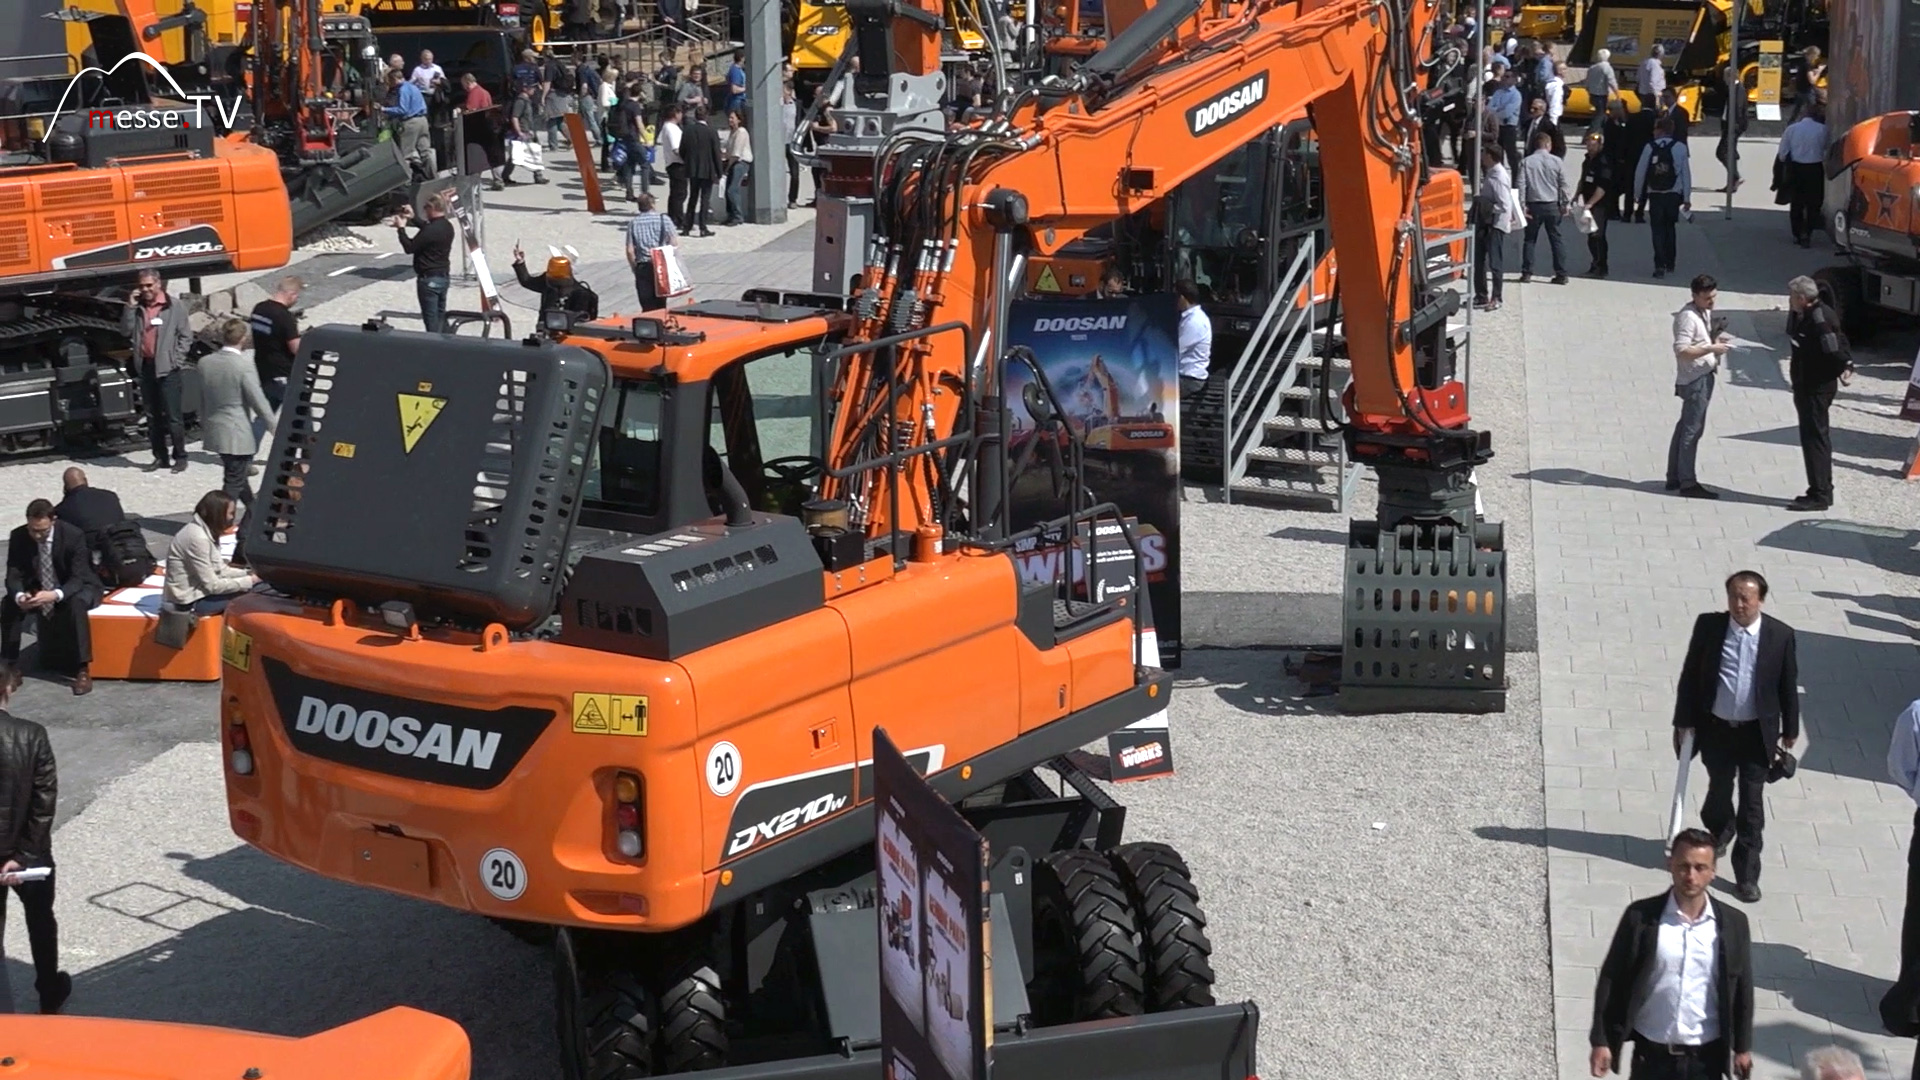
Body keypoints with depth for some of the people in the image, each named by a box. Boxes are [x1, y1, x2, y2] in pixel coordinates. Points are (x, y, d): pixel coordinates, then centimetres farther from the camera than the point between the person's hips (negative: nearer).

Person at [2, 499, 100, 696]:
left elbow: (78, 578, -28)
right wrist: (19, 596, -39)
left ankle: (83, 670, -30)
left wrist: (55, 595, -49)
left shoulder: (73, 536, -25)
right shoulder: (19, 537, -15)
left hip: (76, 587, -4)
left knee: (76, 604, -38)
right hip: (38, 588, 4)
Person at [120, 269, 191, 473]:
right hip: (145, 366, 5)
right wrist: (130, 307, -5)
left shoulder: (175, 307, -2)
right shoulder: (137, 308, 10)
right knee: (153, 416, 10)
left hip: (167, 369, -5)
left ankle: (180, 457, 2)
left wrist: (176, 359, -9)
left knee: (173, 416, -5)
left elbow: (185, 336, -1)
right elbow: (126, 331, 2)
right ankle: (160, 457, 17)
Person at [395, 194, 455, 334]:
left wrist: (401, 228, -5)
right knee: (441, 317, 18)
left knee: (431, 320, -3)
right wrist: (413, 218, 27)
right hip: (443, 277, 9)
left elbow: (409, 247, -17)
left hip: (429, 279, -9)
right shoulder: (447, 226, 5)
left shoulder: (431, 230, -24)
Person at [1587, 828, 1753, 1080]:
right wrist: (1601, 1040, -7)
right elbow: (1612, 980, -5)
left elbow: (1742, 989, 4)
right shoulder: (1641, 917, -9)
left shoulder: (1733, 923, -5)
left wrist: (1742, 1047, 6)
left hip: (1706, 1056, 1)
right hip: (1652, 1053, -1)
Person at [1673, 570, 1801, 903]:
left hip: (1757, 732, -1)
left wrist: (1790, 731, 6)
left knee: (1752, 804, 2)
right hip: (1715, 728, 1)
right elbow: (1689, 676, -2)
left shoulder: (1780, 635, -11)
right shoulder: (1708, 626, -9)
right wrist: (1683, 722, -1)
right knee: (1719, 788, 21)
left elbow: (1789, 685, 0)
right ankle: (1720, 829, 53)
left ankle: (1747, 876, 12)